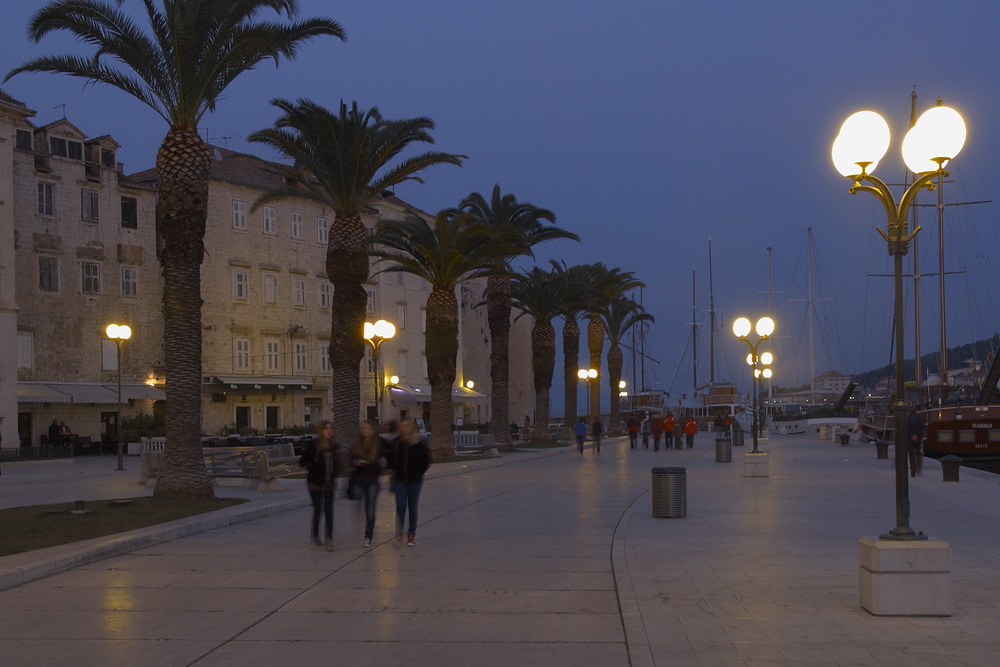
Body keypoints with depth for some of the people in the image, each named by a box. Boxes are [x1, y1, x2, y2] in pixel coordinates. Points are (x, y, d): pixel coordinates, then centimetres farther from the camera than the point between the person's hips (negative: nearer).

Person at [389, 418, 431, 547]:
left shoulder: (420, 443, -3)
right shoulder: (397, 442, 3)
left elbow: (426, 462, 0)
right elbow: (391, 458, 14)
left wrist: (418, 473, -9)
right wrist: (394, 470, 1)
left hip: (415, 480, -1)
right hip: (400, 480, 1)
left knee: (412, 507, 7)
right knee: (400, 507, -6)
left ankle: (412, 534, 19)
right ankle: (399, 535, 0)